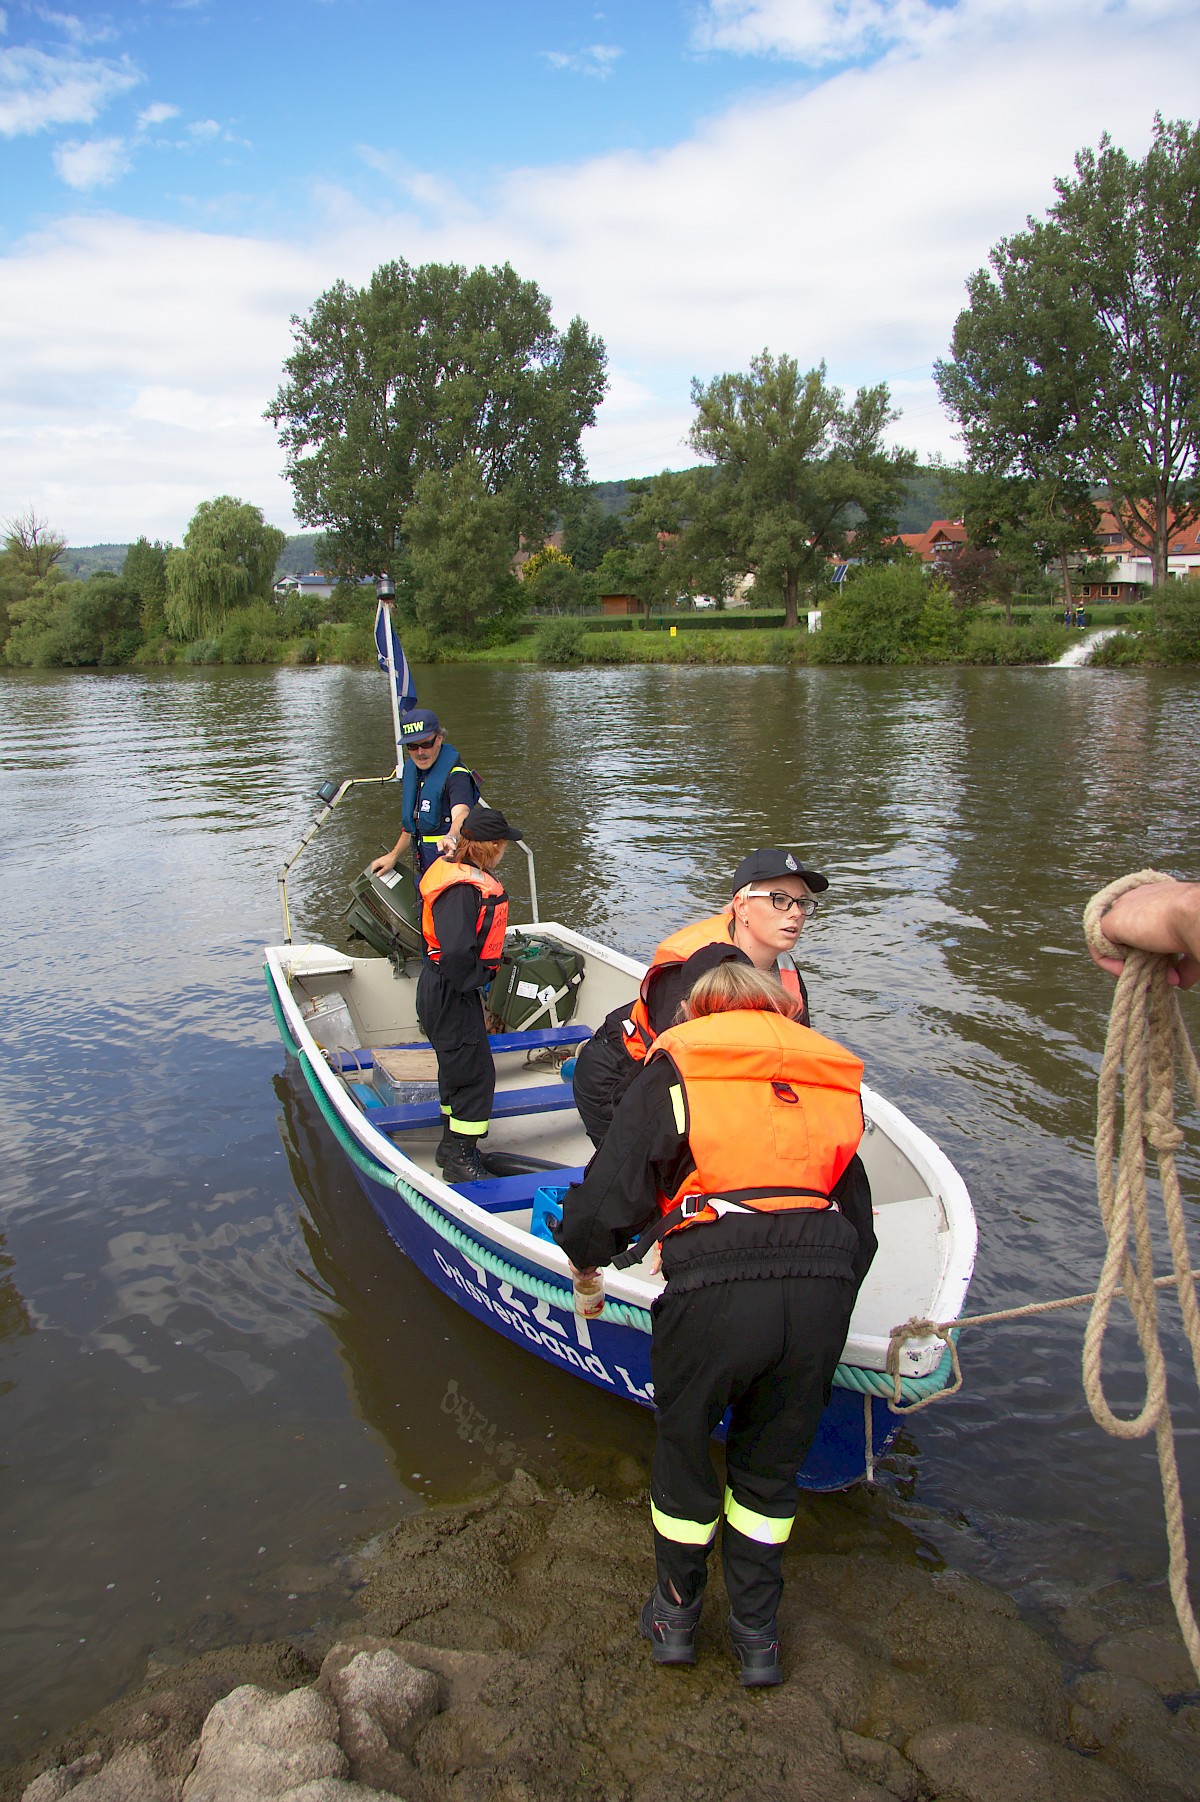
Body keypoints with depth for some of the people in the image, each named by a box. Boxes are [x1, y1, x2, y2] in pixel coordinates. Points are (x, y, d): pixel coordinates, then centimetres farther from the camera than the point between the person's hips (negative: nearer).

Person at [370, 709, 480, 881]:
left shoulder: (456, 775, -16)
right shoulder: (410, 771, 10)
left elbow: (461, 815, -37)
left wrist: (451, 838, -57)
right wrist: (394, 856, 22)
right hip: (425, 871, 7)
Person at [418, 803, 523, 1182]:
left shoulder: (461, 873, 6)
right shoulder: (463, 889, -27)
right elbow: (456, 951, -36)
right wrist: (475, 980, -18)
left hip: (450, 988, 11)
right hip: (450, 993, -11)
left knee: (459, 1065, 21)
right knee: (475, 1071, -2)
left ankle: (454, 1145, 36)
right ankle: (459, 1157, 10)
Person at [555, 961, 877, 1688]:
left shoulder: (676, 1064, 12)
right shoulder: (833, 1073, 22)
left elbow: (613, 1188, 3)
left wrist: (585, 1254, 22)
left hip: (714, 1283, -3)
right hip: (824, 1286, 3)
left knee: (684, 1452, 23)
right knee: (772, 1466, 26)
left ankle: (676, 1617, 43)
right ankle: (758, 1638, 39)